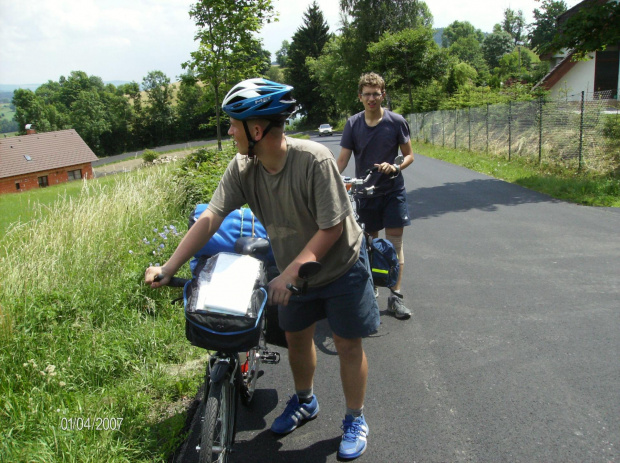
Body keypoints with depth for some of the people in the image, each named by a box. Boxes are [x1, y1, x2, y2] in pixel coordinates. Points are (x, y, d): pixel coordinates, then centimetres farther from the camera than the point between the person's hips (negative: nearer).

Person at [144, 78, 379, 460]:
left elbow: (331, 229, -28)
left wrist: (290, 272, -33)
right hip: (294, 269, 5)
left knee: (347, 343, 6)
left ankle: (355, 420, 28)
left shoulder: (314, 160, -32)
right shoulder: (242, 169, -16)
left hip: (340, 267, -5)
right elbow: (210, 218, -19)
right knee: (296, 337, 17)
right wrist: (168, 268, -26)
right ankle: (305, 402, 44)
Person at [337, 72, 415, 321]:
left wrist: (395, 167, -21)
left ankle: (395, 296, 4)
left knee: (394, 242, -3)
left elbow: (409, 155, 0)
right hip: (364, 191, 2)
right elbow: (342, 159, -6)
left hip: (392, 190, -1)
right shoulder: (353, 124, -2)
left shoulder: (396, 121, -5)